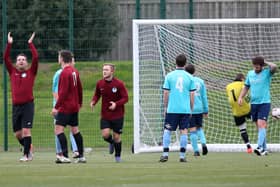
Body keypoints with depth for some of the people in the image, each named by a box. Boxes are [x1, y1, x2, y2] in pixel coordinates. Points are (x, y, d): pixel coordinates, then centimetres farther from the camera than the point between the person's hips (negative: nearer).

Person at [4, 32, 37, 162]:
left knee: (26, 131, -10)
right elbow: (6, 58, 6)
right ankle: (29, 149, 28)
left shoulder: (31, 72, 4)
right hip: (16, 106, 4)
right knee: (17, 133, 6)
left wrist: (30, 44, -3)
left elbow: (36, 58, -7)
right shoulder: (13, 72, 11)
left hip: (28, 105, -4)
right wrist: (9, 44, 1)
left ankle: (26, 155, -6)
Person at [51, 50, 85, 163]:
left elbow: (63, 92, -20)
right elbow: (80, 89, 18)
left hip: (65, 107, -9)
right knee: (75, 130, 14)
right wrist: (79, 103, 29)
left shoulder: (65, 73, -16)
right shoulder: (74, 71, 10)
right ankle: (81, 156, 15)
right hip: (74, 106, 9)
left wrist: (56, 107, -18)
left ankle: (65, 156, -18)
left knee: (59, 129, -9)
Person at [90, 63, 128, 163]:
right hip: (105, 115, 2)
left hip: (117, 115, -2)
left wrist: (116, 104, -25)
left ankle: (118, 156, 23)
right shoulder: (100, 83, -1)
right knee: (105, 135, -13)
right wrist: (93, 102, -9)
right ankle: (111, 142, 24)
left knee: (116, 136, 2)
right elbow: (97, 95, 13)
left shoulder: (119, 84, -12)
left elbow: (125, 98, -9)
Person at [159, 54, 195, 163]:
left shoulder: (169, 76, 0)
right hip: (185, 109, 1)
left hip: (172, 109, -1)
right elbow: (192, 95, 3)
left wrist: (165, 107, 9)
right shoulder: (189, 77, 2)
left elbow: (166, 93, 0)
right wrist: (191, 109, 12)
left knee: (167, 131, 5)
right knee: (184, 131, 3)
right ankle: (182, 155, 0)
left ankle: (165, 154, -3)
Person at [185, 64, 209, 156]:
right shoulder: (200, 81, 7)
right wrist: (206, 110, 14)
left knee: (192, 130, 2)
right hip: (199, 109, 3)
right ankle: (203, 143, -9)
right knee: (199, 128, 16)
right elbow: (204, 97, 9)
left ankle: (196, 150, 1)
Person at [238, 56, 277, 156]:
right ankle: (264, 149, 12)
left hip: (264, 103, -5)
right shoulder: (250, 74, 10)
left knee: (261, 124, -17)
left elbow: (274, 67, -25)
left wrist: (265, 62, -8)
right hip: (253, 103, 5)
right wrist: (241, 97, 7)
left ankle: (260, 147, -27)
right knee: (259, 126, 7)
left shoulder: (267, 72, -4)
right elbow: (246, 87, 20)